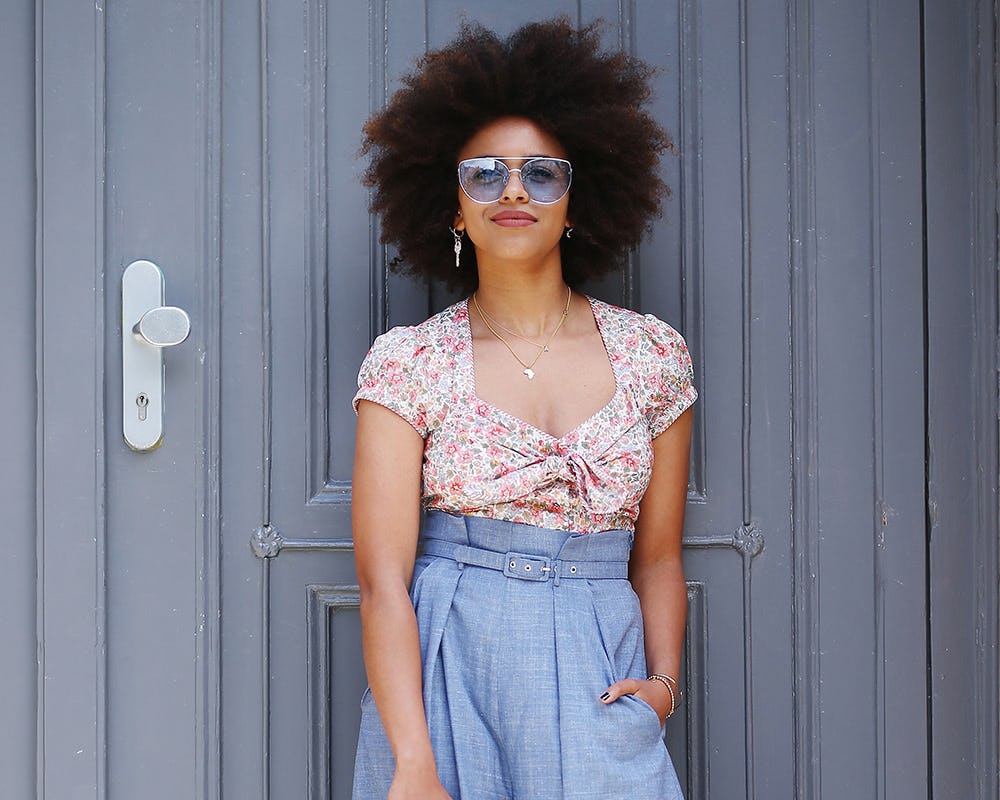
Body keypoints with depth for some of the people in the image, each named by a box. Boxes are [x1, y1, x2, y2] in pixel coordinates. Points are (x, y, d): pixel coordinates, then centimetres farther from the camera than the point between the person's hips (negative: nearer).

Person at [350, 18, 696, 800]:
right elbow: (383, 578, -9)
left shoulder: (654, 355, 5)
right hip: (443, 682, -1)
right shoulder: (406, 362, -2)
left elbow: (657, 558, 12)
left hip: (595, 692, 2)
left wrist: (663, 680, -5)